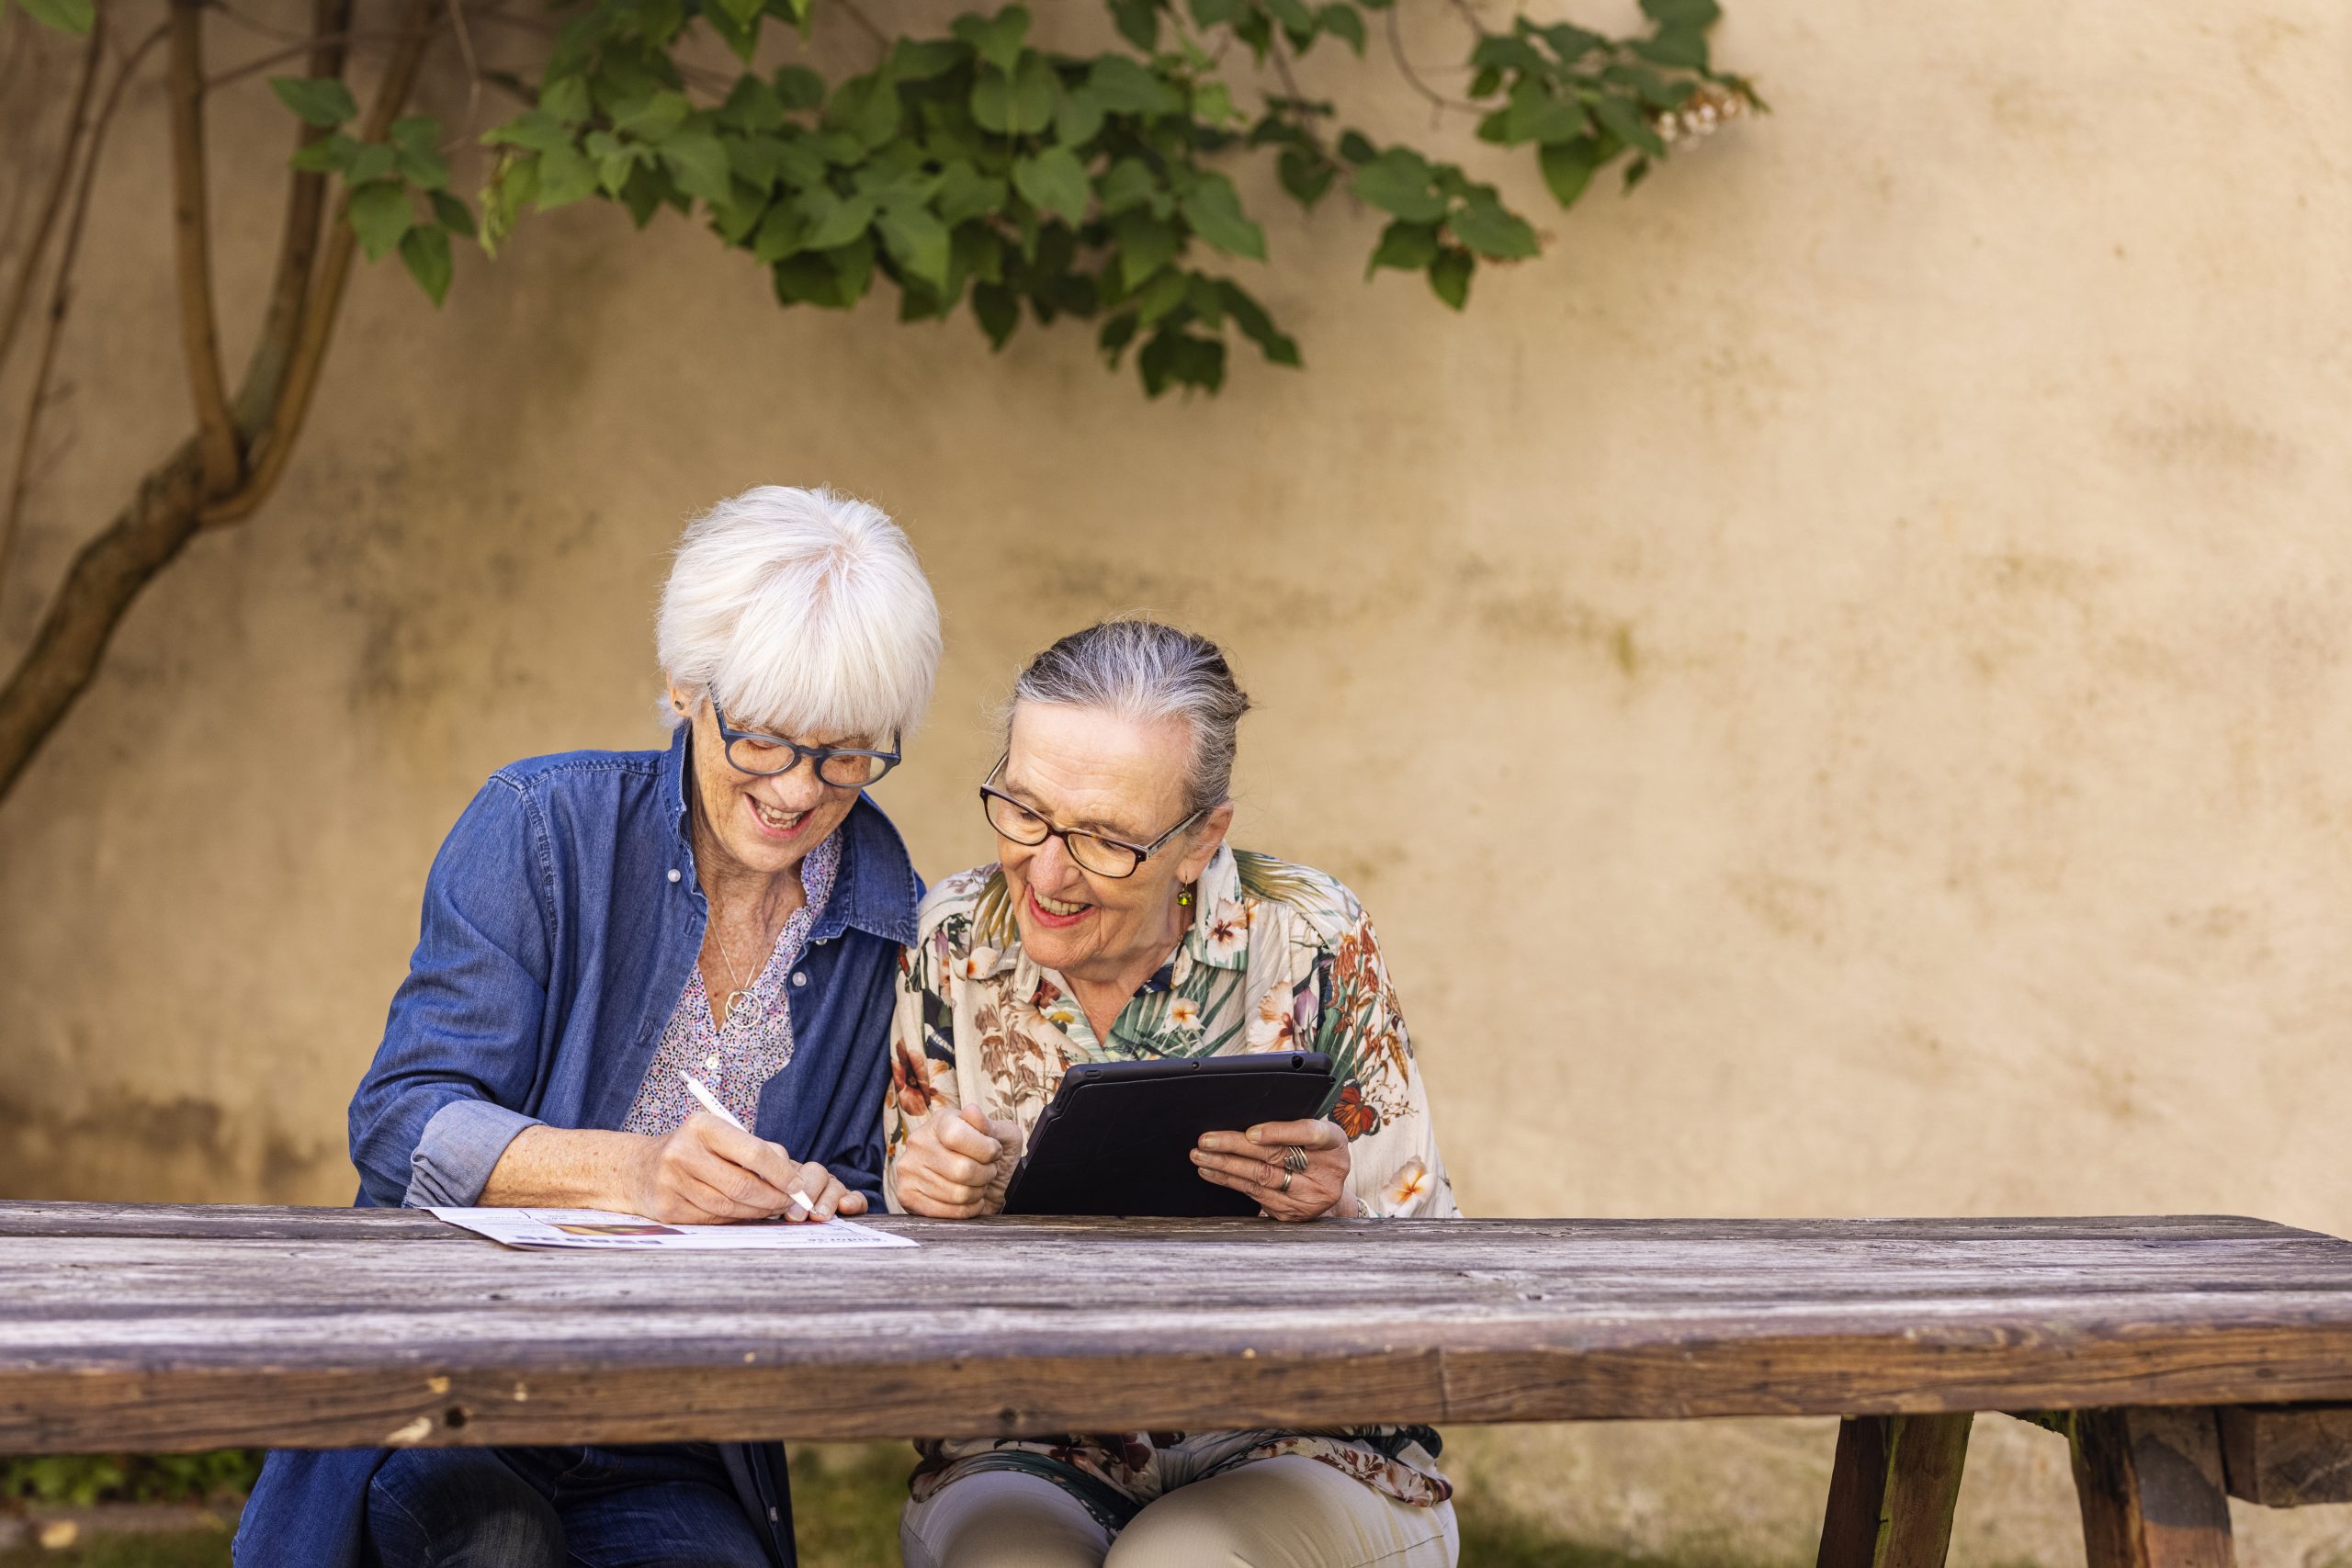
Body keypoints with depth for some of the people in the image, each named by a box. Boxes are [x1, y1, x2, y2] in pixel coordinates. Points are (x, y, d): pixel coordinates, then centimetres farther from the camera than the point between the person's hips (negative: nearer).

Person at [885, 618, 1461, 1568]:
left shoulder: (1309, 944, -6)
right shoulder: (949, 946, 0)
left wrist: (1334, 1207, -24)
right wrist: (929, 1202, -15)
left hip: (1301, 1458, -1)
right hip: (1028, 1463, 1)